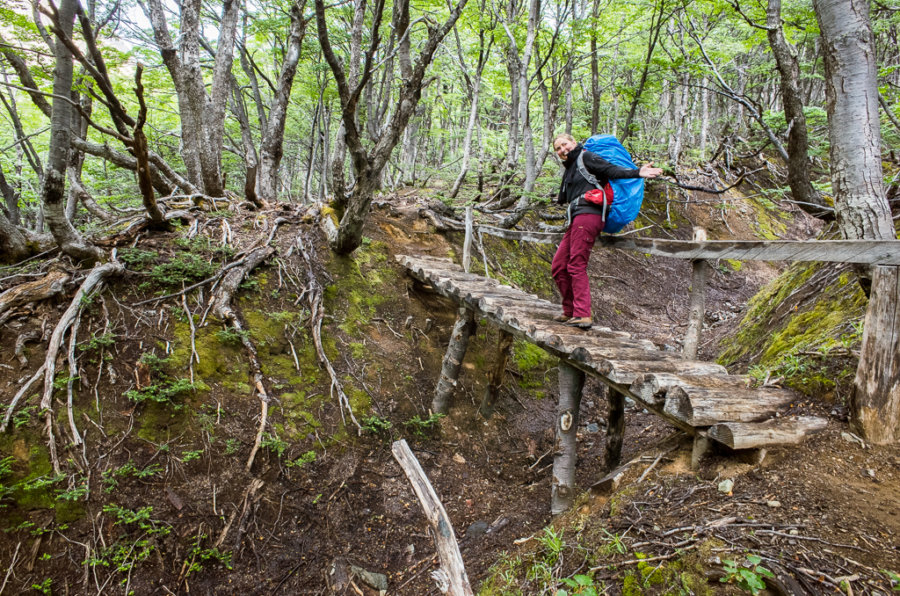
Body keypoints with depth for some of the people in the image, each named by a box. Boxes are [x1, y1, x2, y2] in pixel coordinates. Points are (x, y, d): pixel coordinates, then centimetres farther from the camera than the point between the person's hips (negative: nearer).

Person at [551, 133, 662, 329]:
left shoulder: (585, 158, 3)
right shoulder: (568, 169, 27)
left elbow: (611, 170, -10)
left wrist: (637, 173, -24)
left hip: (587, 215, -9)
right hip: (576, 219, 9)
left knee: (576, 266, -14)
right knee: (558, 267, 7)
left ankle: (583, 315, -14)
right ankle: (570, 311, 15)